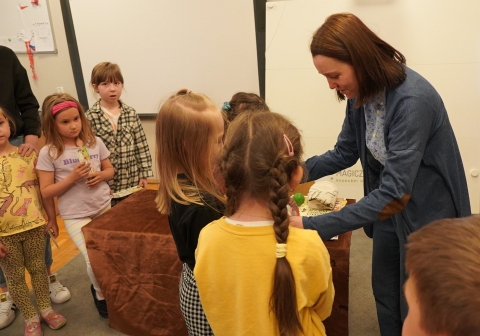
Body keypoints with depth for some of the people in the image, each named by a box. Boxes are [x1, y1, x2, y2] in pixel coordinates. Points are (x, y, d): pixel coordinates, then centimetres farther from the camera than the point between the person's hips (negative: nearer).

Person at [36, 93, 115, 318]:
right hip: (76, 216, -3)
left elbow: (110, 169, 12)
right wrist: (72, 177, -20)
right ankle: (101, 294, 22)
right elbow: (46, 192, -9)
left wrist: (101, 175, -10)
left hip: (104, 208, 4)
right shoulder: (48, 153, -10)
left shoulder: (95, 142, -1)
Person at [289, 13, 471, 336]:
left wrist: (312, 226, -38)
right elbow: (345, 152, 1)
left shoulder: (413, 100, -32)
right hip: (390, 211, 7)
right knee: (385, 297, 23)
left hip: (427, 216, -6)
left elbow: (394, 194, -35)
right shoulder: (363, 93, -9)